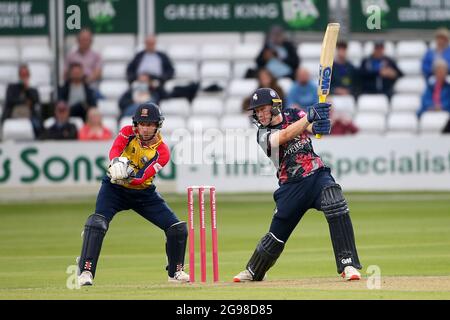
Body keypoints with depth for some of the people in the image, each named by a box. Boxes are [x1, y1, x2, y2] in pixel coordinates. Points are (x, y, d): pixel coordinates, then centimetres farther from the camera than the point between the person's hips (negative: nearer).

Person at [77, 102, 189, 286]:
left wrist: (127, 175, -48)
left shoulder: (162, 152, -14)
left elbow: (142, 178, -26)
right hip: (114, 189, -1)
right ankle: (86, 272, -25)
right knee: (97, 223, -27)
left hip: (144, 193, 2)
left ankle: (175, 272, 18)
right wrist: (116, 162, -54)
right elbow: (114, 150, -30)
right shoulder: (128, 132, -10)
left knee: (178, 228, -4)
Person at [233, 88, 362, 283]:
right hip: (291, 186, 0)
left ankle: (348, 264, -29)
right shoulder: (263, 135, -4)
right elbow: (285, 135, -24)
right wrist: (309, 117, -38)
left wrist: (320, 126, -41)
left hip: (317, 174, 0)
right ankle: (253, 272, 34)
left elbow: (313, 128, -15)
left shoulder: (294, 116, 3)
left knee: (336, 205, -29)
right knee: (277, 234, 7)